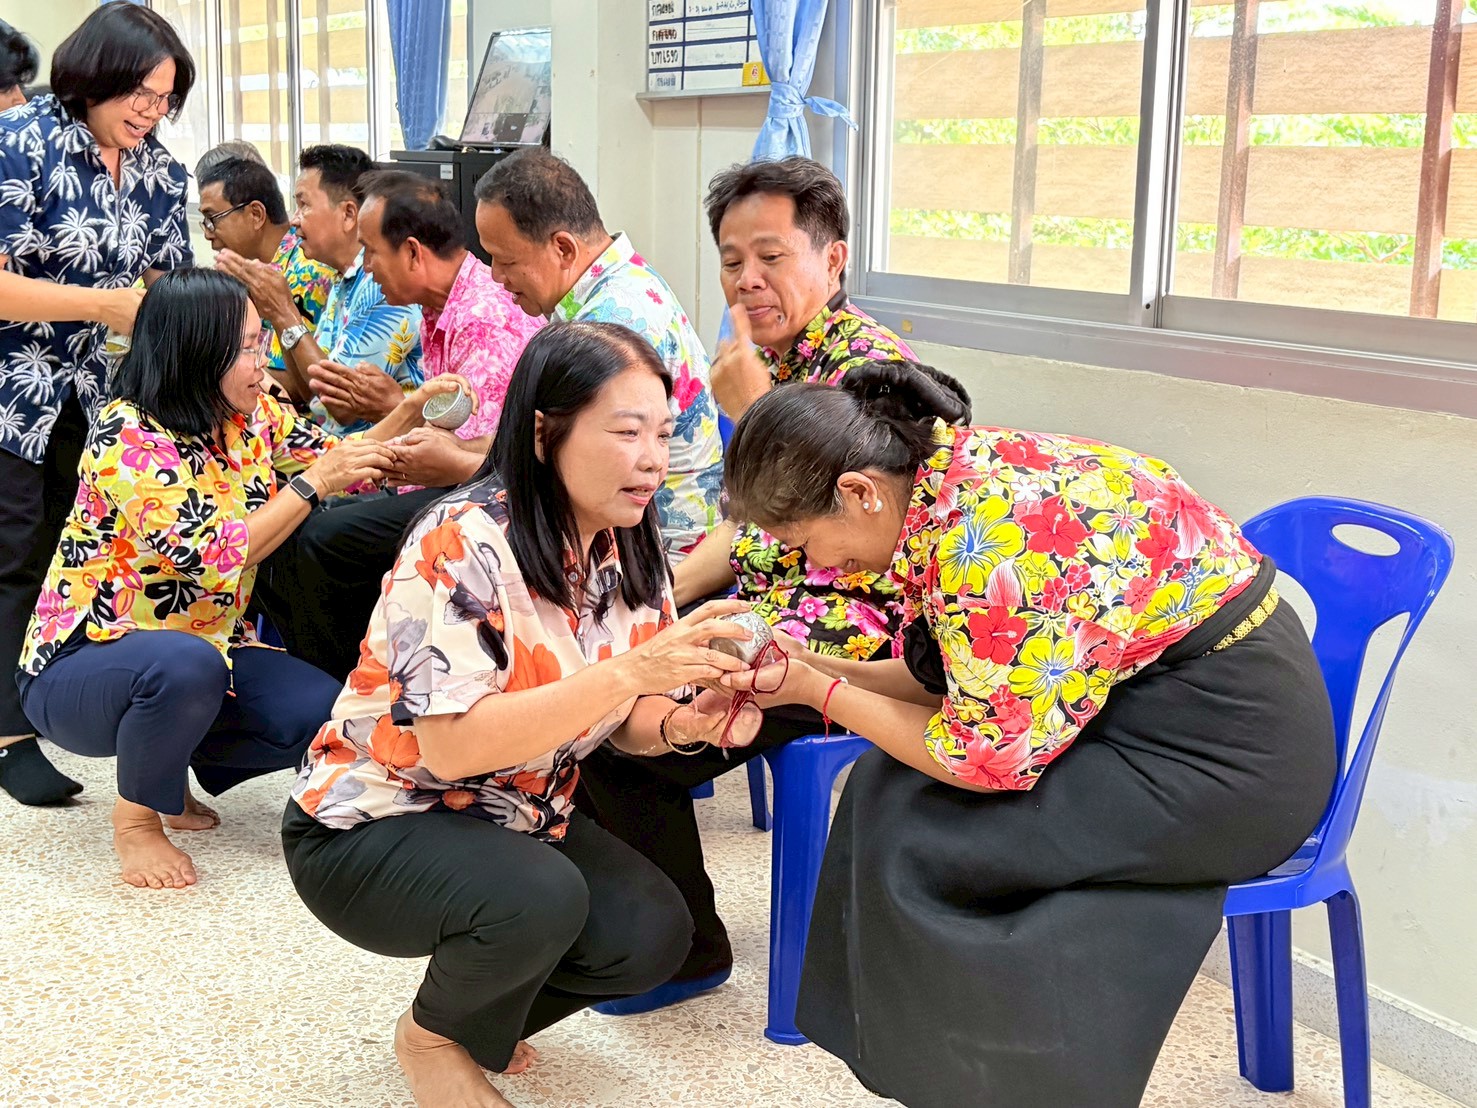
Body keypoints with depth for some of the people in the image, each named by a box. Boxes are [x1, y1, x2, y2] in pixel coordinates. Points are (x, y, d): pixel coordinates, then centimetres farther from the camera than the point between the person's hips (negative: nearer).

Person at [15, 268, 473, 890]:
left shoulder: (255, 414, -1)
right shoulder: (126, 437, -23)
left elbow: (341, 466, 9)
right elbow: (216, 558, -31)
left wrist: (412, 411, -8)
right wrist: (312, 481, -29)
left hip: (204, 645, 7)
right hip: (79, 668, -7)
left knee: (325, 716, -13)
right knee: (189, 665, -40)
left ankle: (165, 769, 11)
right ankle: (137, 816, -10)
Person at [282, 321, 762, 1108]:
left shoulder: (632, 551, -4)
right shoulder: (463, 542, -27)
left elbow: (625, 719, 2)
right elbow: (453, 746, -33)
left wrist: (683, 723, -22)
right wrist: (630, 670, -40)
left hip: (512, 820, 7)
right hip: (370, 826, -7)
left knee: (654, 935, -13)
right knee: (540, 897, -33)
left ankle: (478, 1019, 16)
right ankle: (434, 1038, 1)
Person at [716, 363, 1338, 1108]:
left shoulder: (985, 526, -26)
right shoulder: (959, 474, 2)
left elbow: (988, 756, -20)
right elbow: (951, 680, 10)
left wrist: (818, 692, -10)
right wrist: (807, 666, 1)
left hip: (1224, 757, -9)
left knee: (909, 829, -10)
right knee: (890, 781, 5)